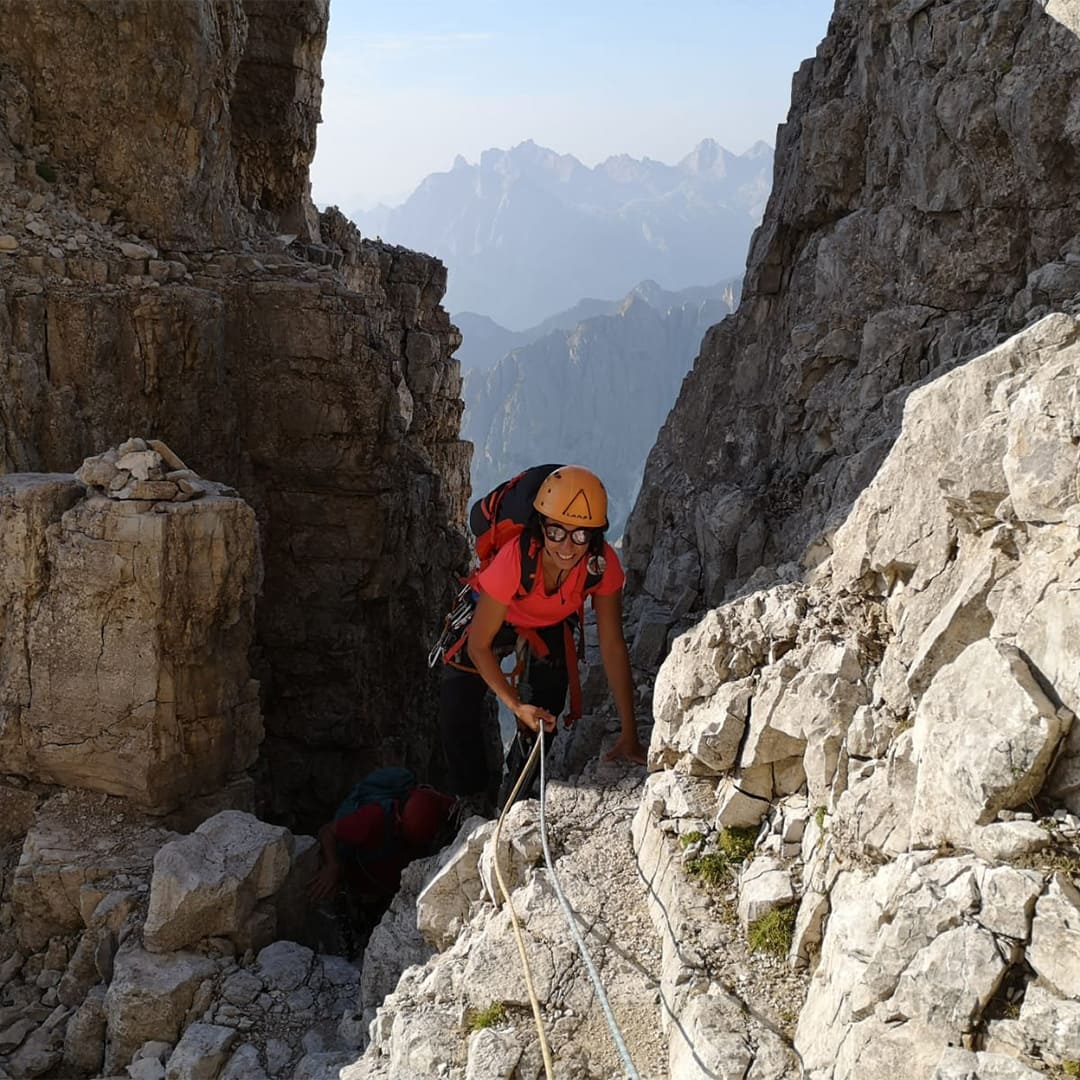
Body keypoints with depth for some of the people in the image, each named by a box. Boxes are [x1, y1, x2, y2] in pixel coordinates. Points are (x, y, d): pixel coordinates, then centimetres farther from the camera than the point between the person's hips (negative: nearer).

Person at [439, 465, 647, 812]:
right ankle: (470, 800, 15)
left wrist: (628, 736, -27)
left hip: (549, 625, 2)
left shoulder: (602, 563, -35)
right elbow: (479, 644, -31)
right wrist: (517, 706, -38)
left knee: (545, 714, -2)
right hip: (494, 614, -2)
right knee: (457, 711, -12)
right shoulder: (515, 559, -43)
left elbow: (613, 647, -27)